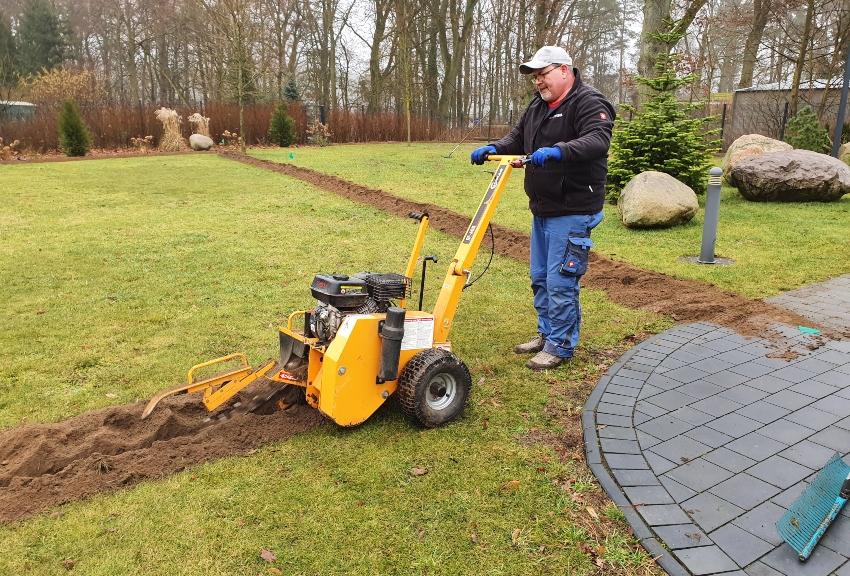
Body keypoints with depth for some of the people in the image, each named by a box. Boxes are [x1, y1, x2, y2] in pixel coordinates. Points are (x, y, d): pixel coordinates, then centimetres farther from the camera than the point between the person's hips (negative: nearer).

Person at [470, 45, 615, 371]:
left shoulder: (588, 103, -12)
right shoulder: (538, 105, 15)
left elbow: (597, 141, -29)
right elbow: (517, 139, 21)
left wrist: (557, 151, -44)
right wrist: (493, 149, 1)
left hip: (572, 212, -9)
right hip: (542, 209, 9)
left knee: (560, 282, -5)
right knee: (540, 278, 16)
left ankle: (560, 346, 9)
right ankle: (546, 334, 31)